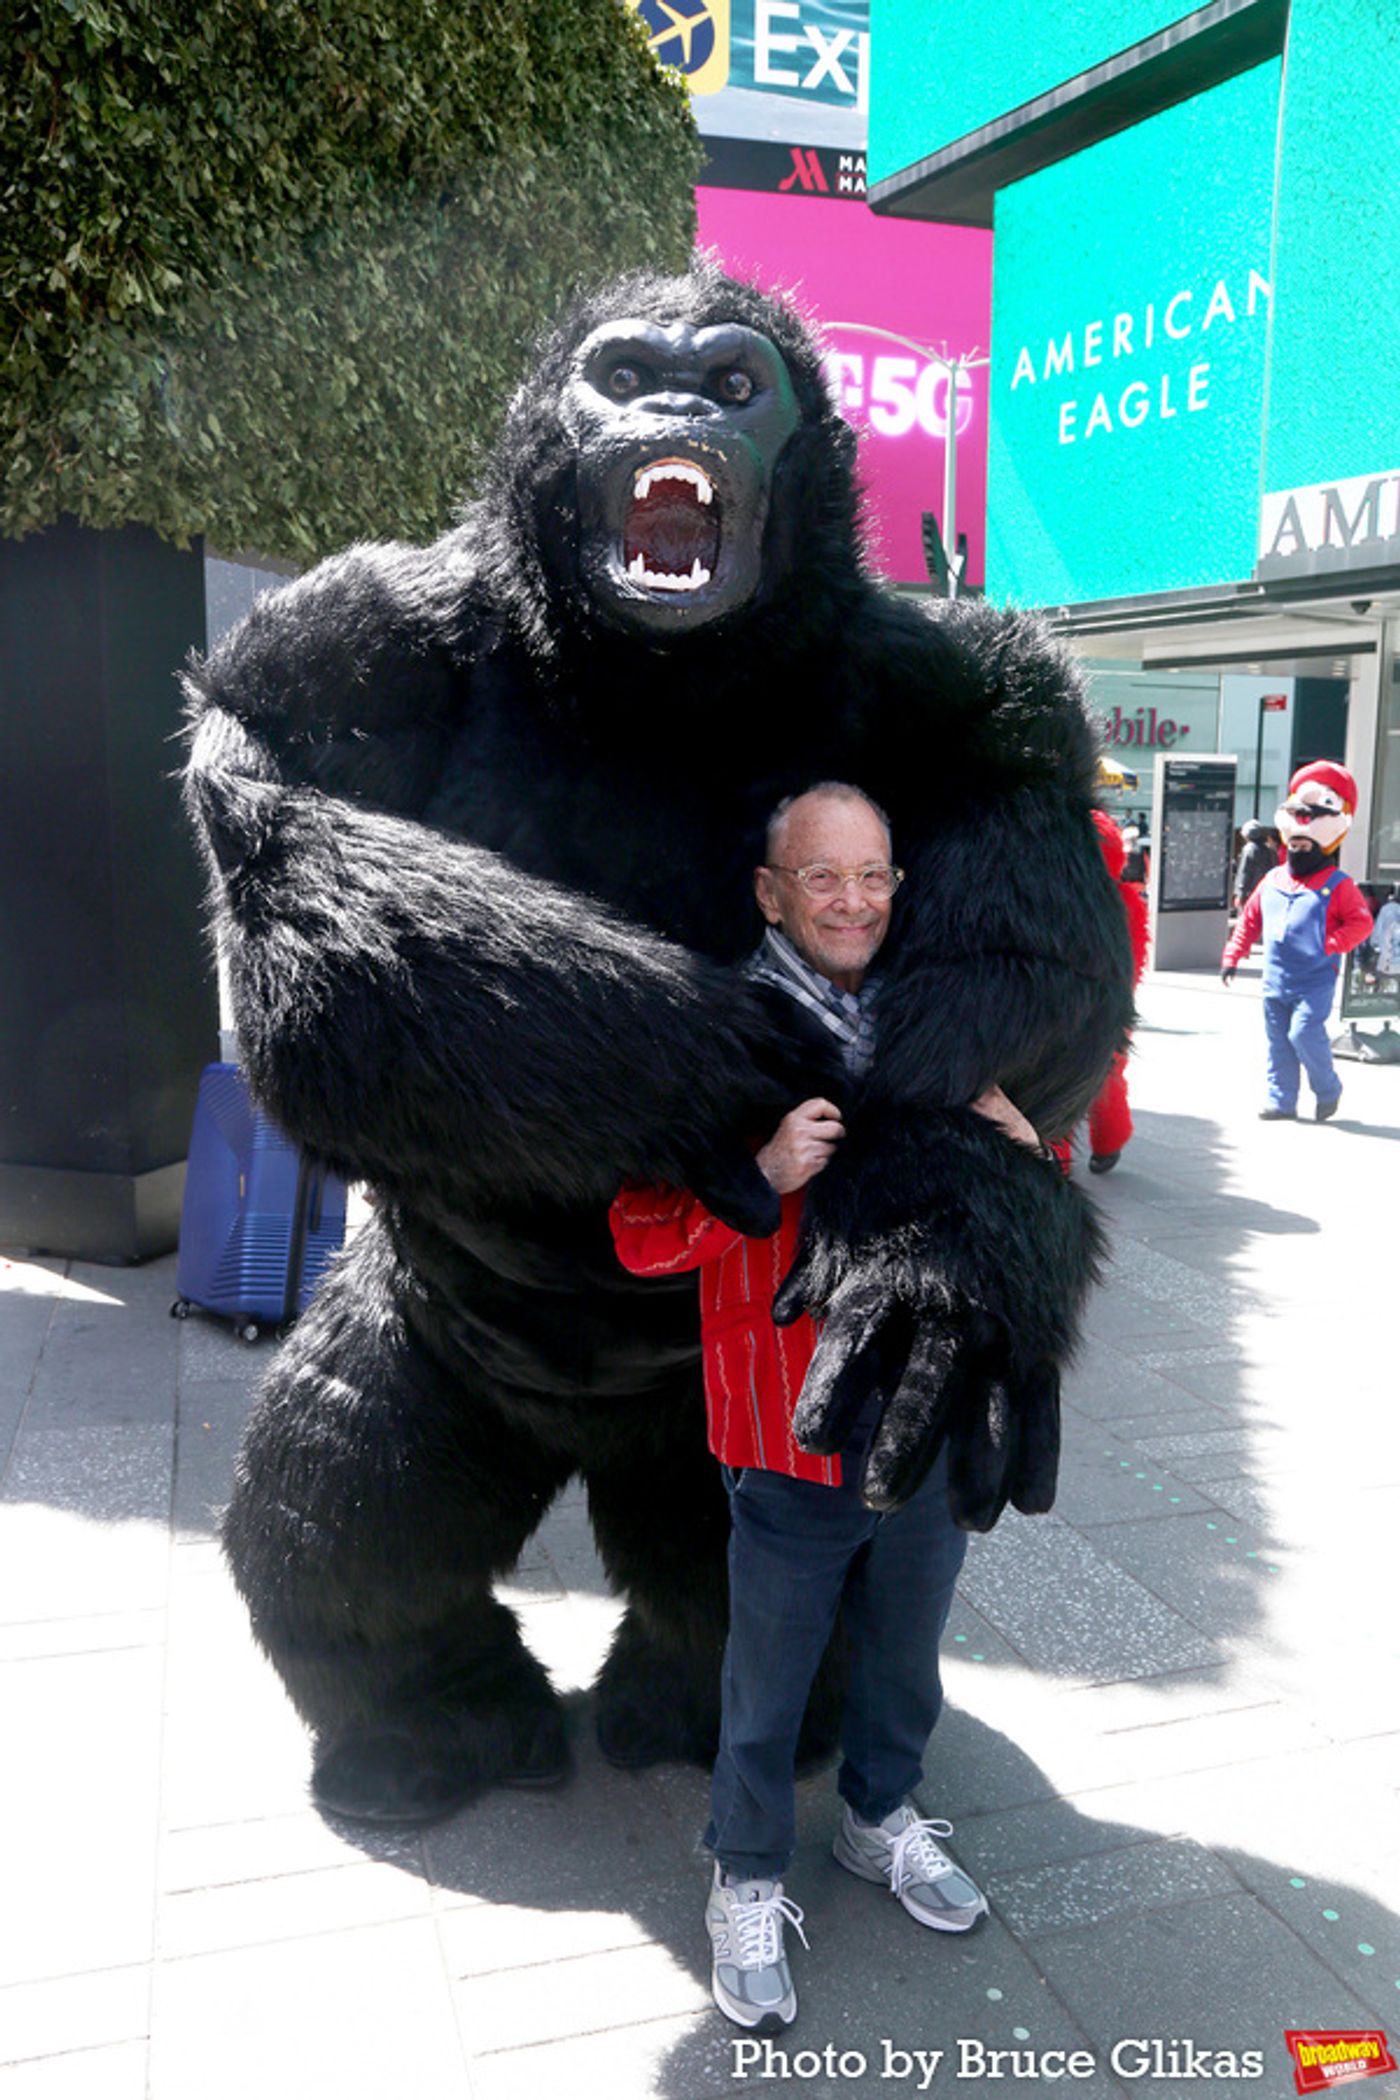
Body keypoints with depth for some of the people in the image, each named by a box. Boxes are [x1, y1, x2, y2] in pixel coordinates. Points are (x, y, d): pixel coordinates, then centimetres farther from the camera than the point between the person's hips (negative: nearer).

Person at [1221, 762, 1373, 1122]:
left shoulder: (1338, 886, -5)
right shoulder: (1271, 882, 10)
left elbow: (1361, 922, -9)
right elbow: (1249, 920, 17)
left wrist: (1330, 944, -20)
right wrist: (1232, 957, 12)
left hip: (1315, 981, -6)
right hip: (1276, 981, 6)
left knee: (1304, 1033, -16)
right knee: (1278, 1042, 8)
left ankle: (1328, 1090, 8)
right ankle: (1282, 1102, 18)